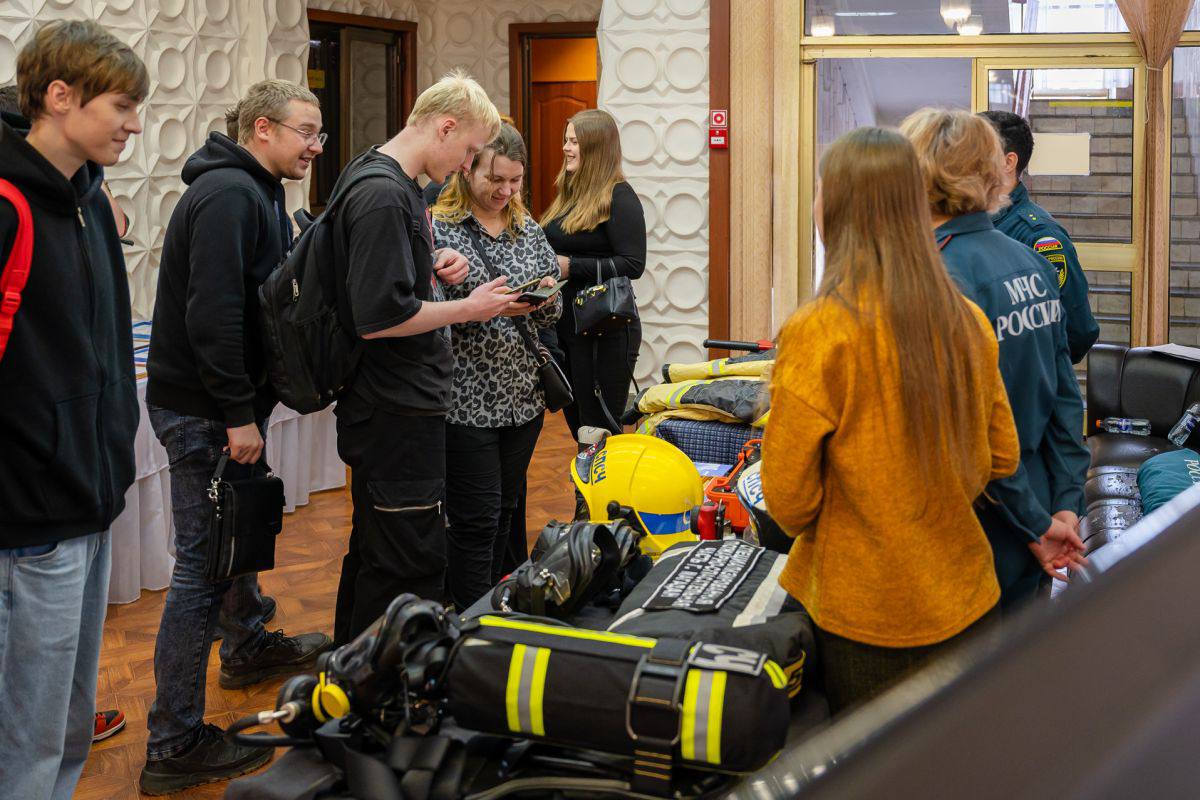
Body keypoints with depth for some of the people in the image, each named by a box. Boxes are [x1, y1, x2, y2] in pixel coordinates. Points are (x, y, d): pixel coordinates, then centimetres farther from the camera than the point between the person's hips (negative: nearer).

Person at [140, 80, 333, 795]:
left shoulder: (260, 194, 15)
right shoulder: (227, 194, -19)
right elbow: (212, 312, -26)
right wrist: (238, 413, -23)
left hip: (231, 403, 10)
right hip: (206, 411, -10)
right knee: (204, 563, -7)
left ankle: (250, 645, 48)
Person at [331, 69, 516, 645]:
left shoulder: (388, 182, 12)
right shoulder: (383, 196, -20)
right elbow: (378, 318, -26)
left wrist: (434, 267, 7)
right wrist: (467, 308, -14)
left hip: (391, 407, 11)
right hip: (398, 413, -11)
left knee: (376, 552, 21)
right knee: (411, 566, -3)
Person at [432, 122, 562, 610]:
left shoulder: (528, 229, 11)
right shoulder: (438, 228, -7)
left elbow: (551, 315, 15)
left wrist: (547, 296, -7)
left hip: (523, 397, 6)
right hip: (466, 400, -6)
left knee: (506, 513, 15)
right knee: (475, 521, -3)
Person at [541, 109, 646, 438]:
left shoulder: (618, 197, -12)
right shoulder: (568, 195, 13)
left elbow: (633, 265, -20)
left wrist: (571, 266, -20)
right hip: (565, 326, 9)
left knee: (599, 431, -2)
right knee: (576, 423, 17)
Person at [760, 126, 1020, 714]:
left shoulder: (816, 334, -19)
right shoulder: (968, 322, -3)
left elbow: (788, 499, -14)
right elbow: (1001, 458, 8)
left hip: (865, 616, -4)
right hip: (967, 604, 5)